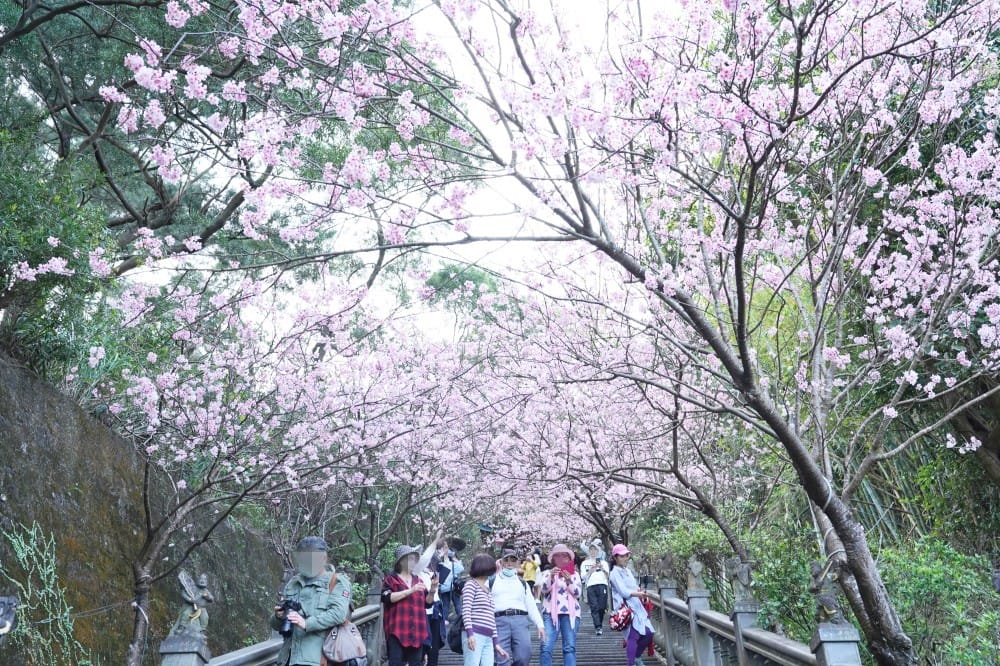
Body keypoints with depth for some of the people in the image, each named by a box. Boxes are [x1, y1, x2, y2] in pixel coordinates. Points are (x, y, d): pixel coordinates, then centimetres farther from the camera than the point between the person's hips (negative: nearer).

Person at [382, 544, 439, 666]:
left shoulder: (418, 580, 17)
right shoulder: (391, 579, 3)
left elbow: (427, 603, 16)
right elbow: (387, 598, -14)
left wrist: (432, 591, -5)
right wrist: (410, 590, -18)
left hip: (417, 631, 5)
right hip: (397, 629, -5)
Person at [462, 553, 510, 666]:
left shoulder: (488, 591, 24)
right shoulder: (471, 585, 2)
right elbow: (466, 610, -9)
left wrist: (496, 643, 18)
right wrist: (470, 633, -21)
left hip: (488, 639, 7)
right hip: (474, 636, -7)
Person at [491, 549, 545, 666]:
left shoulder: (523, 583, 24)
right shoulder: (491, 581, 17)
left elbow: (531, 605, 18)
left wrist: (540, 625, 7)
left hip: (520, 620, 2)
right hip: (500, 620, -2)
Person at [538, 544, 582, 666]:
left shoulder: (574, 574, 14)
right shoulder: (547, 573, 13)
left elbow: (577, 593, 1)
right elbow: (544, 589, -5)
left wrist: (569, 581, -16)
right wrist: (551, 577, -23)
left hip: (570, 613, 1)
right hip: (551, 613, -1)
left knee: (570, 647, -4)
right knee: (546, 647, -11)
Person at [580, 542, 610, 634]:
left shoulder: (603, 562, 24)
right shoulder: (585, 563, 23)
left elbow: (607, 574, 11)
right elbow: (583, 576, 13)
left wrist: (602, 568, -6)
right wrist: (590, 570, 0)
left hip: (602, 585, 0)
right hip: (591, 586, 0)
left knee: (602, 607, -9)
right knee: (594, 607, -13)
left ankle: (600, 625, 6)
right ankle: (598, 627, -17)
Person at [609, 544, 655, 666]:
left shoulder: (628, 571, 18)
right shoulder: (615, 573, -8)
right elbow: (623, 591, -19)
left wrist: (641, 591, -2)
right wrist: (638, 594, -31)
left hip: (637, 606, 8)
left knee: (648, 633, 6)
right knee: (633, 636, -14)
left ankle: (636, 656, 25)